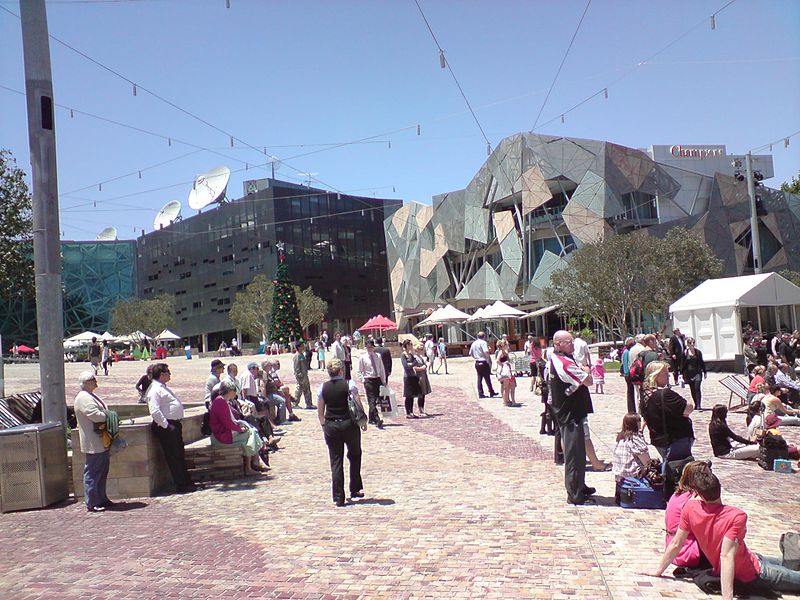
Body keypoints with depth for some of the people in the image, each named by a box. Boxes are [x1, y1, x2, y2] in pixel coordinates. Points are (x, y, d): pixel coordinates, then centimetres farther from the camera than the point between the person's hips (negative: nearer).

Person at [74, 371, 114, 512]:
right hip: (93, 444, -11)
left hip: (101, 442, 11)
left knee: (102, 471, 16)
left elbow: (101, 413, 23)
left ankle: (102, 499, 26)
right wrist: (108, 416, -11)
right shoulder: (83, 398, -16)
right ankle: (92, 504, 2)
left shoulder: (90, 396, 18)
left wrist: (108, 415, 3)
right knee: (93, 473, -4)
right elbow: (95, 414, -27)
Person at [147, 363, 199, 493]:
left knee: (180, 455, 14)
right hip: (165, 427, -10)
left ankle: (187, 482, 21)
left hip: (174, 425, 10)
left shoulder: (163, 388, 19)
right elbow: (155, 411, -23)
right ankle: (182, 486, 0)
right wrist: (166, 426, -21)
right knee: (173, 457, -5)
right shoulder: (155, 390, -13)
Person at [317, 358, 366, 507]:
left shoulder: (323, 388, 1)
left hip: (330, 426, 2)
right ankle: (355, 489, 24)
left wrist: (324, 426, 16)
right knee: (355, 455, 20)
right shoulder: (349, 384, -7)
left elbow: (320, 411, 4)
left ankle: (338, 498, 4)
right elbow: (358, 405, -9)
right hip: (349, 424, -2)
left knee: (335, 461, 6)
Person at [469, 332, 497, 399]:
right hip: (484, 363, -7)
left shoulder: (474, 343, 12)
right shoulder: (483, 342, -11)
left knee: (479, 379, 9)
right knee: (487, 378, 0)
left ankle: (480, 394, 9)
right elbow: (486, 352, -23)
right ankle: (491, 393, 7)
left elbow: (470, 353, 19)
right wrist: (489, 360, -13)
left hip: (477, 363, 7)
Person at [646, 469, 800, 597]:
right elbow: (726, 556, -38)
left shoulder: (690, 508, -18)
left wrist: (658, 571, -1)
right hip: (753, 574, -6)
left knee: (781, 563, 28)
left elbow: (676, 544, -13)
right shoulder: (737, 517, -32)